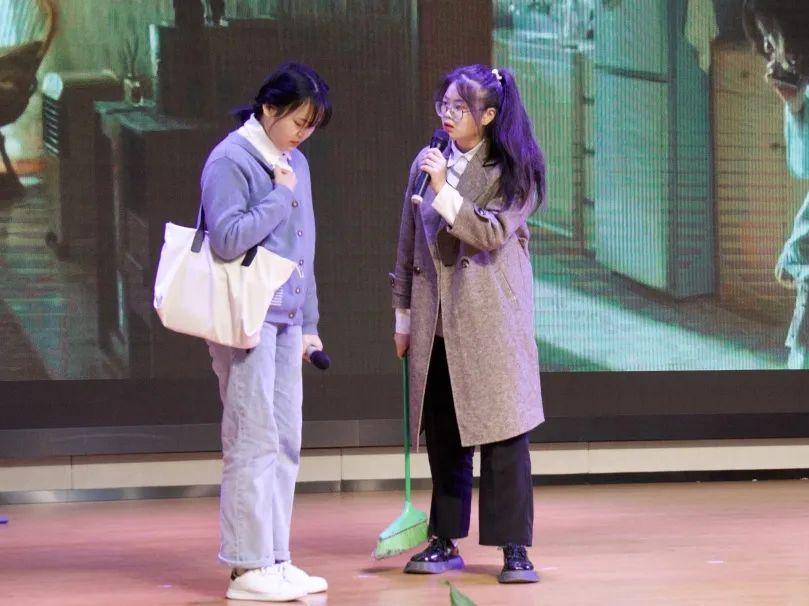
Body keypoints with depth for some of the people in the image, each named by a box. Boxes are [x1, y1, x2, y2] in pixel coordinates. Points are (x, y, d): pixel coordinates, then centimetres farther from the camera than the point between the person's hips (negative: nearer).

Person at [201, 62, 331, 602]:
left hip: (286, 321, 8)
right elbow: (228, 240, -20)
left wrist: (308, 324, 19)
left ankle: (275, 559, 17)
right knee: (254, 442, -6)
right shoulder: (231, 160, -9)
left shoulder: (294, 163, 15)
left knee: (286, 444, 10)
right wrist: (279, 194, -14)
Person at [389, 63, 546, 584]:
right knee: (441, 434, 8)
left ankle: (514, 549, -1)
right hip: (436, 320, 4)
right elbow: (409, 243, 14)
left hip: (491, 320, -4)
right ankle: (446, 542, 18)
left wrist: (443, 189, -20)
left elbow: (493, 233, -16)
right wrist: (403, 315, 15)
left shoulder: (513, 171, -3)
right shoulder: (427, 161, 9)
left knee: (502, 430, -5)